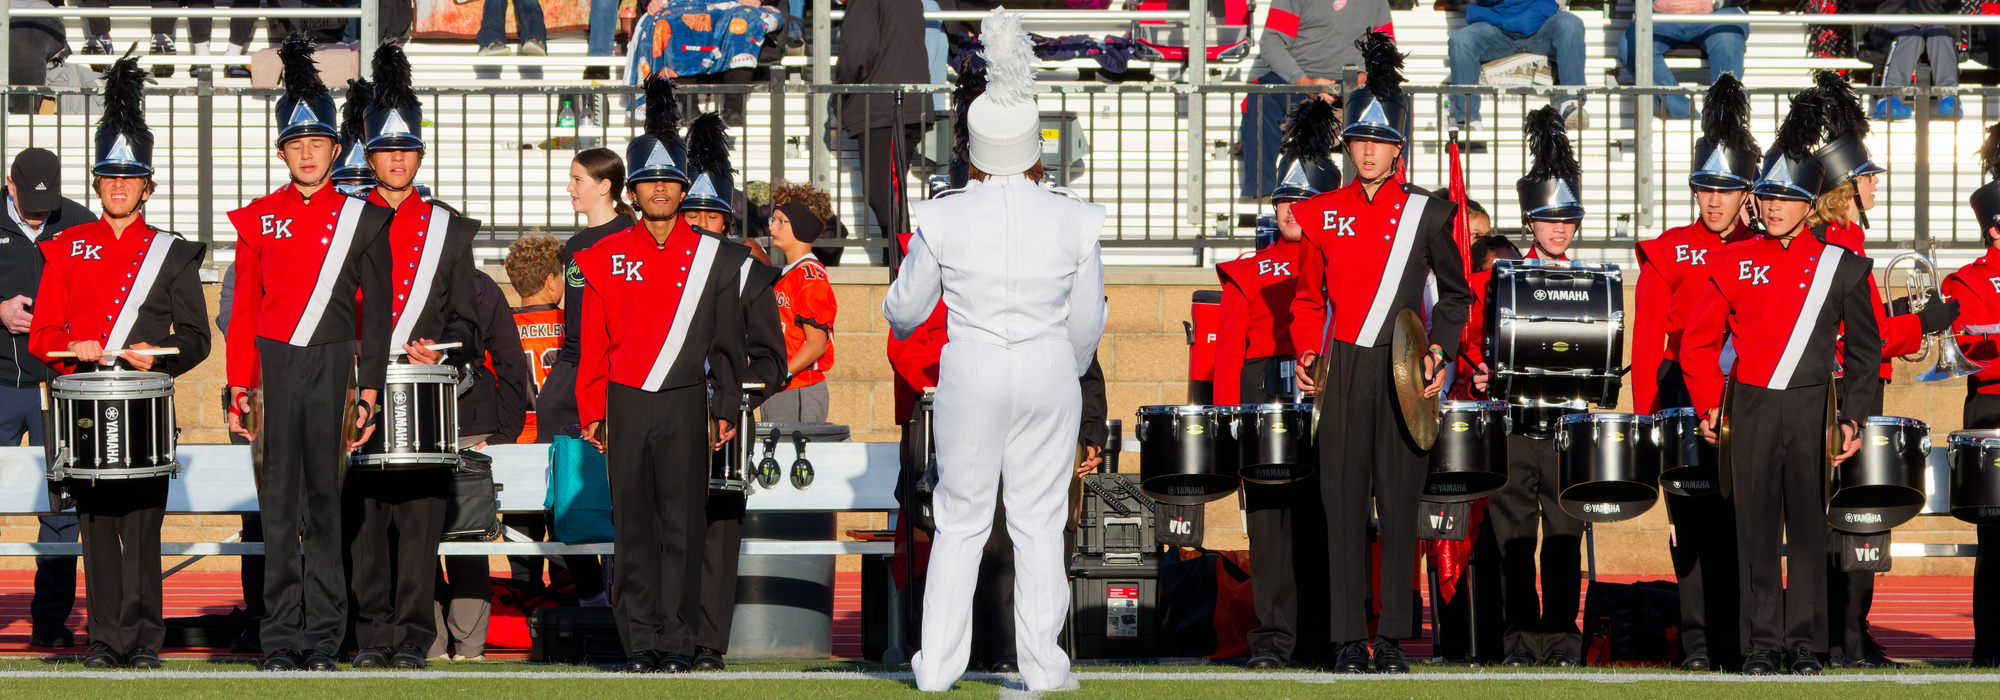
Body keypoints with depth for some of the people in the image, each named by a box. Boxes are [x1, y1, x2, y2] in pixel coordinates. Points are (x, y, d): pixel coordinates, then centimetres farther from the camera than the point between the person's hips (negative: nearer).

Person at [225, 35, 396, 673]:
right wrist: (239, 389, 2)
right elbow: (244, 308, 8)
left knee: (327, 499, 1)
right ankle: (281, 637, 4)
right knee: (278, 501, 1)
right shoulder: (259, 219, 7)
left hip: (334, 368, -1)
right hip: (274, 368, 1)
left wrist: (368, 391, -2)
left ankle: (324, 637, 5)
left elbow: (375, 310, 4)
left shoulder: (361, 220, 3)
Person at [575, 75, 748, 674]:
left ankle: (676, 641, 4)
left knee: (681, 522, 0)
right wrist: (591, 412, 4)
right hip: (626, 402, 1)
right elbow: (593, 342, 7)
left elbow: (726, 339, 7)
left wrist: (726, 410, 3)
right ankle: (640, 641, 5)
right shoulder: (608, 257, 5)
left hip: (685, 404, 0)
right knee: (632, 523, 1)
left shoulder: (711, 257, 5)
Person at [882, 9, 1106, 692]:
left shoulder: (943, 219, -11)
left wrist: (898, 316, 27)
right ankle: (1041, 665, 12)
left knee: (960, 520, 10)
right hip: (1048, 372, 0)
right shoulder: (1074, 222, -9)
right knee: (1039, 520, 10)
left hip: (971, 372, 0)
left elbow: (905, 309, 2)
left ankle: (938, 665, 11)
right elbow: (1086, 324, 2)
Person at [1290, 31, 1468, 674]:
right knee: (1344, 498, -1)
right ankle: (1349, 639, 3)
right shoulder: (1323, 212, 8)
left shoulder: (1425, 212, 2)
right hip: (1342, 369, 2)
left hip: (1403, 371, -1)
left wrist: (1440, 353, -5)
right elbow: (1308, 295, 17)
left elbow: (1455, 293, 10)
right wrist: (1306, 355, 2)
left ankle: (1394, 635, 6)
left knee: (1398, 500, 0)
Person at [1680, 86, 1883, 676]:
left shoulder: (1839, 266, 2)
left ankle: (1804, 639, 9)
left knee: (1809, 526, 3)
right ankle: (1762, 642, 7)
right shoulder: (1735, 262, 4)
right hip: (1751, 408, 1)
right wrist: (1708, 405, 5)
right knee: (1756, 526, 2)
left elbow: (1865, 349, 4)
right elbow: (1698, 341, 11)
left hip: (1811, 410, -1)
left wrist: (1854, 418, -3)